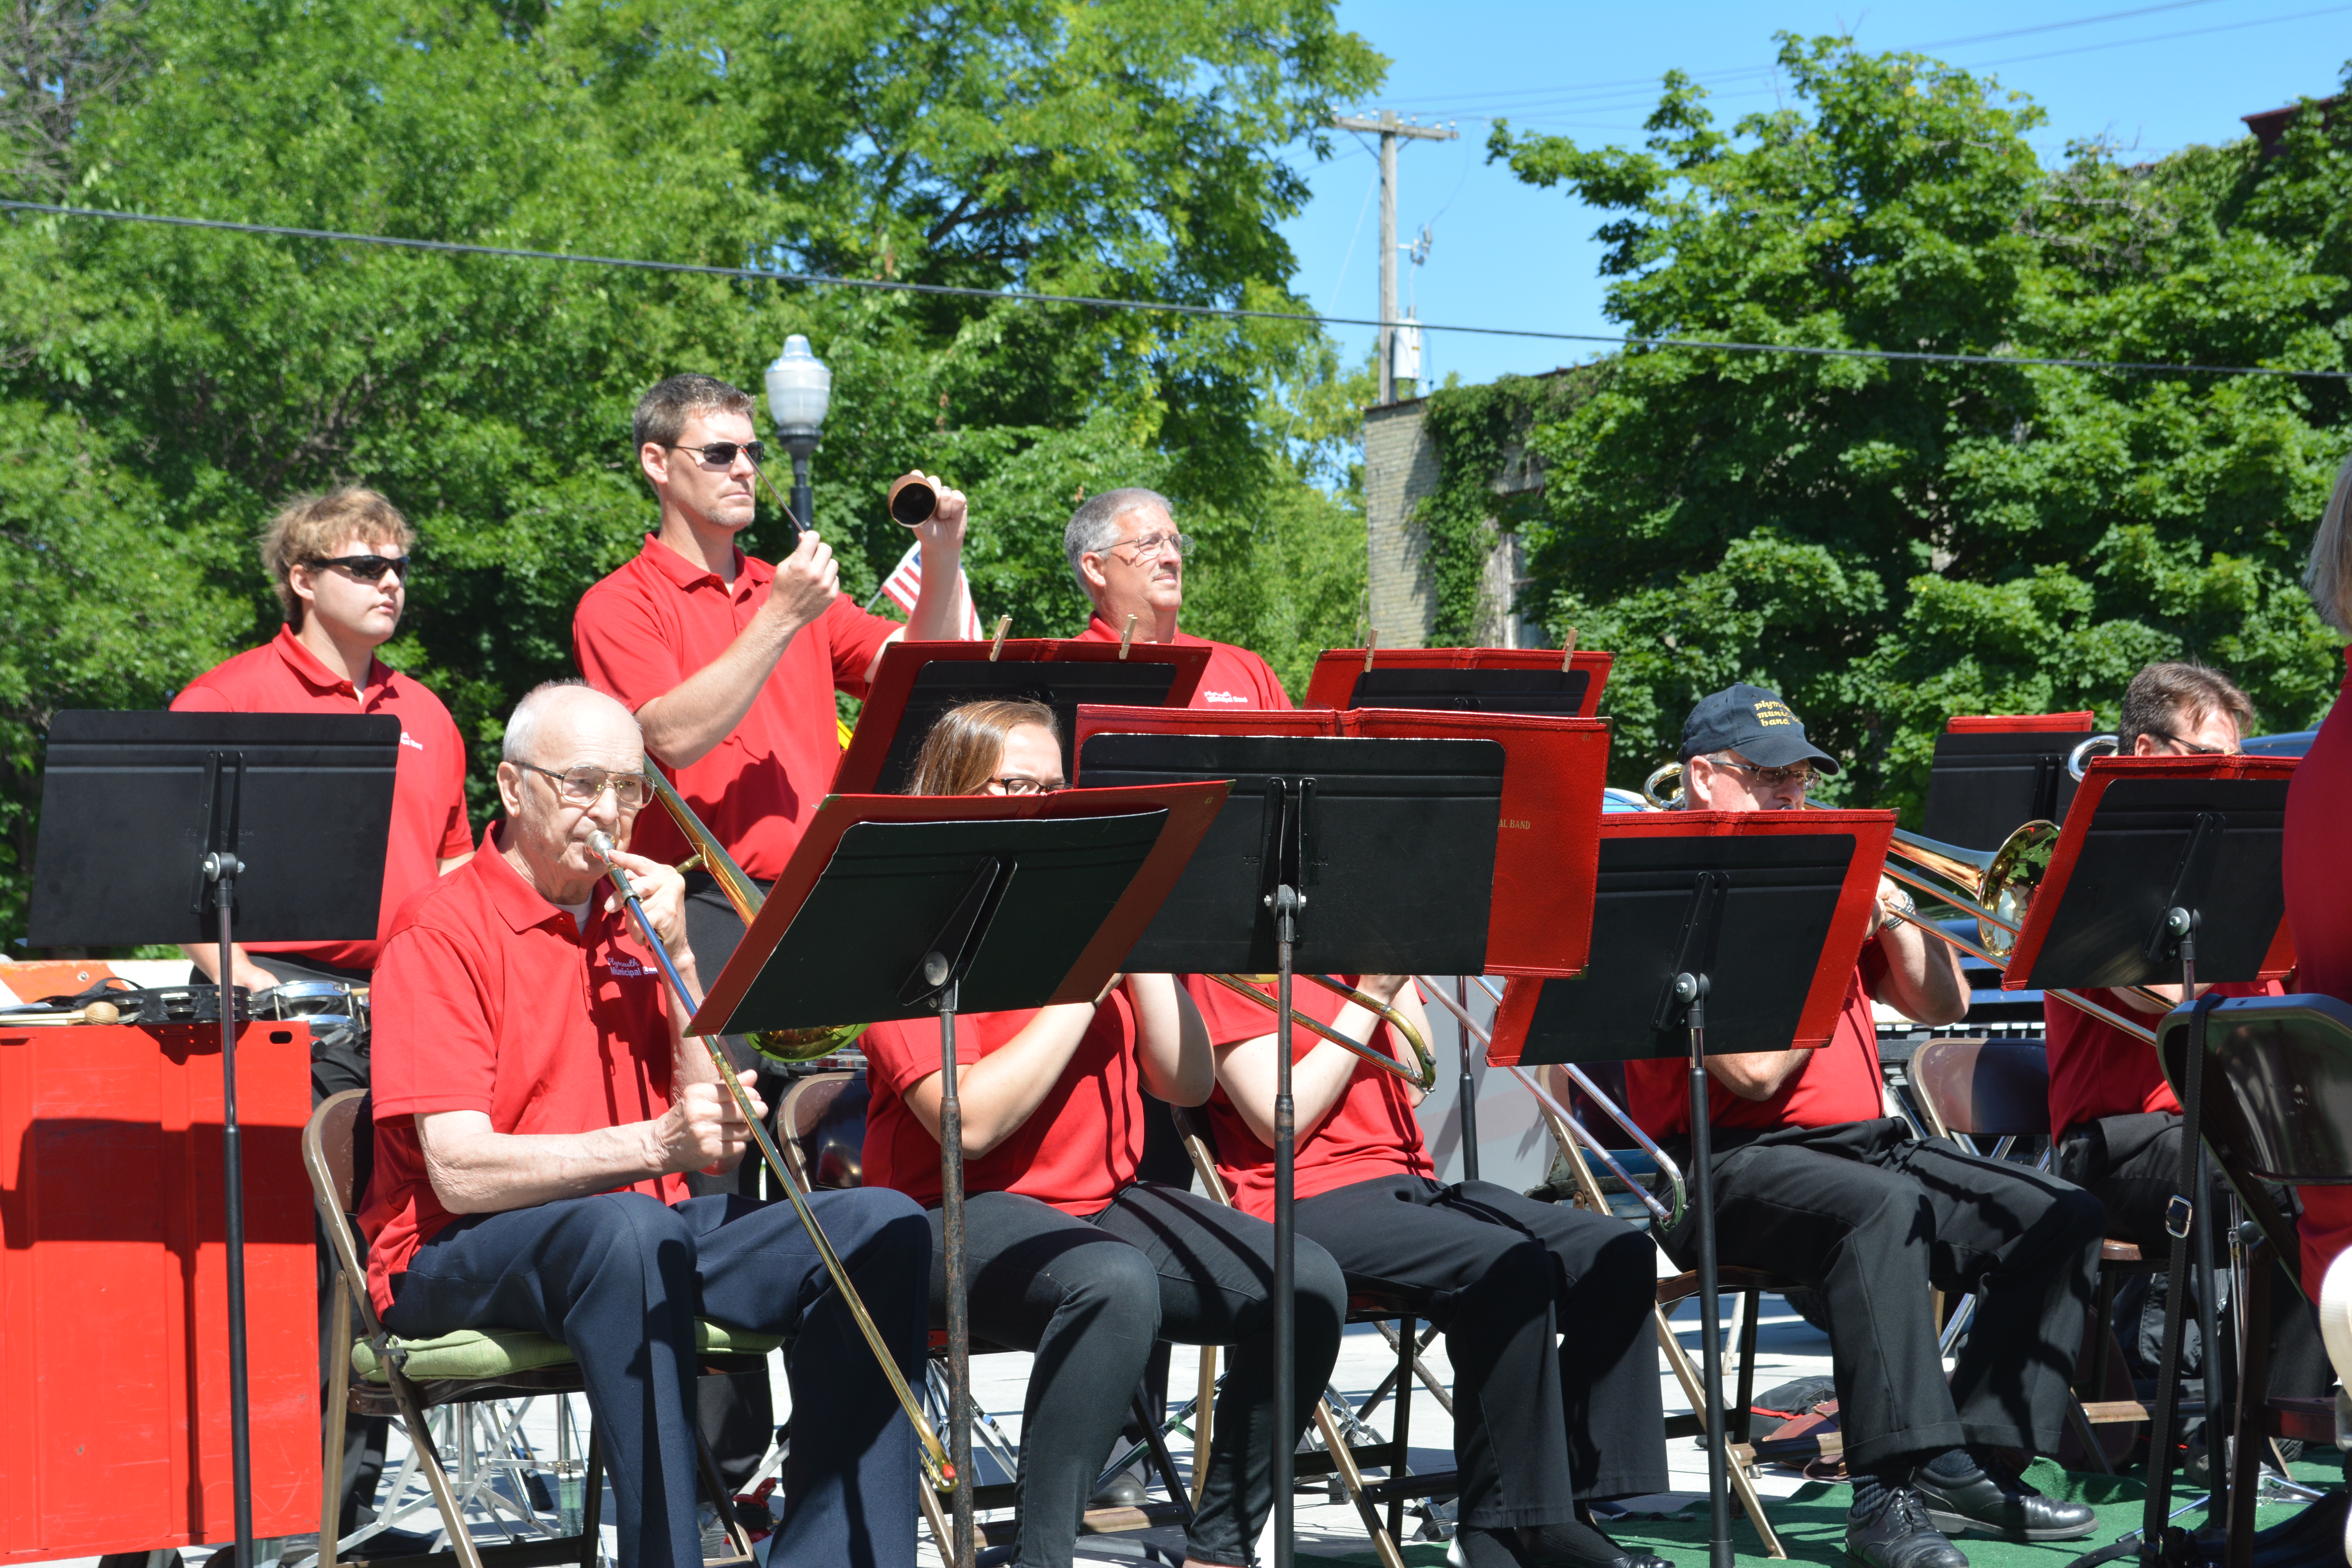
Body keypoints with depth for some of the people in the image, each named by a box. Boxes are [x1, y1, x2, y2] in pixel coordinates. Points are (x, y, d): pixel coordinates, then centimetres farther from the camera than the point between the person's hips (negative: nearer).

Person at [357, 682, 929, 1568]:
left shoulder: (637, 919, 13)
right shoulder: (443, 935, -6)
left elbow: (716, 1144, 5)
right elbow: (460, 1174, -18)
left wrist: (678, 958, -5)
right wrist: (654, 1145, -30)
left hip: (645, 1232, 6)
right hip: (465, 1260, -6)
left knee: (881, 1229, -14)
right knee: (630, 1228, -38)